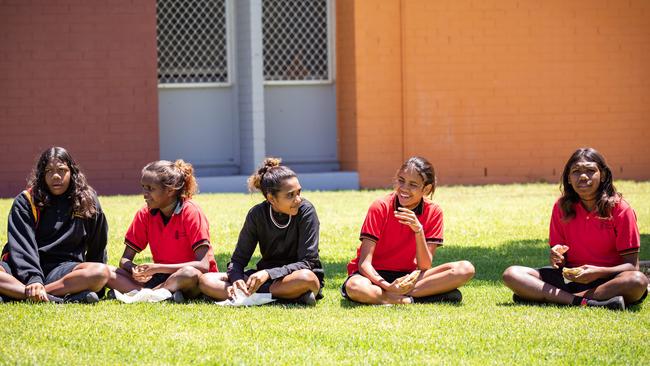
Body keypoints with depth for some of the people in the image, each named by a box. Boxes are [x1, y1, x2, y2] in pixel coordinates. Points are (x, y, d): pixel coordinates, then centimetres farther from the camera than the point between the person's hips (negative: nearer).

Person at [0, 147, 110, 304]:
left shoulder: (87, 202, 11)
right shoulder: (25, 201, 4)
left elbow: (97, 249, 18)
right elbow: (21, 245, -10)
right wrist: (33, 279, -26)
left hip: (64, 271, 1)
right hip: (22, 270, -1)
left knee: (102, 272, -31)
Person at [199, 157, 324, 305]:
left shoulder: (305, 210, -14)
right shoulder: (257, 214, -5)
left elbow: (307, 263, -18)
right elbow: (238, 259, -2)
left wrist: (268, 273, -31)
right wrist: (236, 279, -26)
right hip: (267, 278, 4)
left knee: (307, 278, -41)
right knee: (206, 280, -15)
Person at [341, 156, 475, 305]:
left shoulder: (433, 213, -4)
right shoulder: (380, 208, -13)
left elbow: (425, 266, -10)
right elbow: (364, 263, -17)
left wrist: (418, 230, -24)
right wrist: (388, 286, -35)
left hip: (406, 277, 4)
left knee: (466, 269, -19)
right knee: (355, 287, -40)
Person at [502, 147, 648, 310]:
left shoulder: (620, 210, -7)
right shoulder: (562, 207, 4)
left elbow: (632, 265, -9)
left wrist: (598, 272, -26)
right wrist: (558, 259, -15)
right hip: (570, 276, 3)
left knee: (639, 281, -38)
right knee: (511, 275, -15)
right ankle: (583, 302, -31)